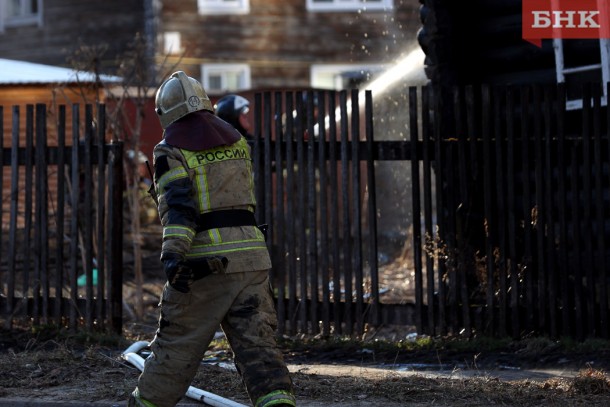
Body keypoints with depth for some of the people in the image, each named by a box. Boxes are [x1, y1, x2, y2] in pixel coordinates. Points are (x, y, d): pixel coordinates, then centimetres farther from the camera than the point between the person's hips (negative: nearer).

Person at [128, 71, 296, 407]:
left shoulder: (171, 150, -2)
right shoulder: (237, 141, 14)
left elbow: (178, 206, -16)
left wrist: (172, 253, -26)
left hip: (203, 263, -4)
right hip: (250, 257, 4)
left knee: (175, 346, 9)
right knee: (258, 346, -2)